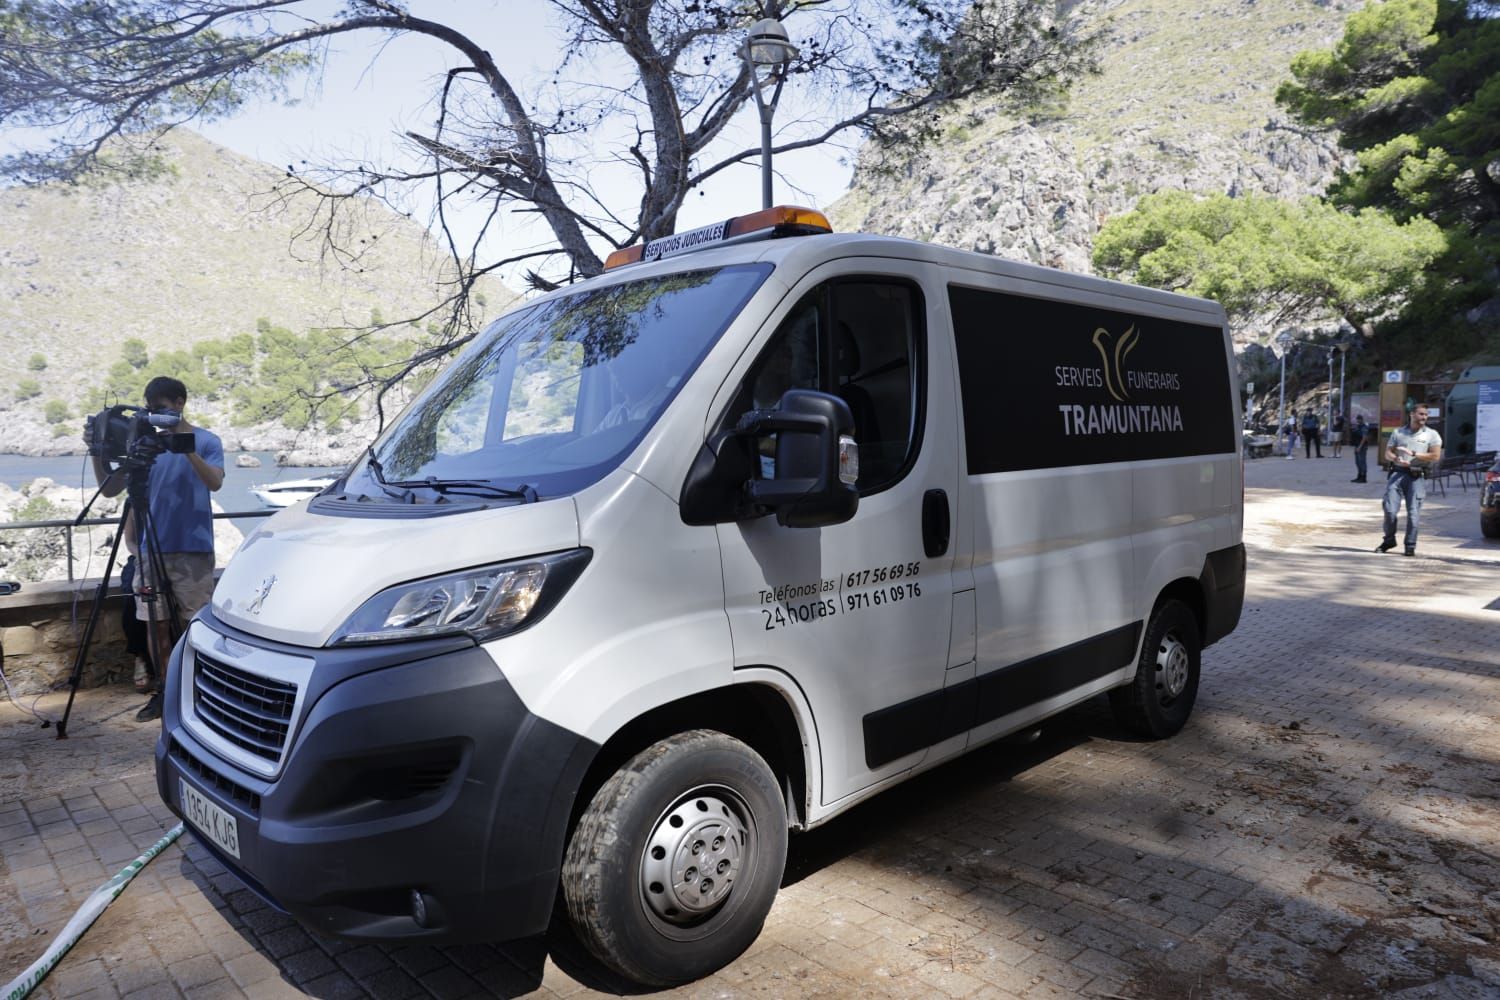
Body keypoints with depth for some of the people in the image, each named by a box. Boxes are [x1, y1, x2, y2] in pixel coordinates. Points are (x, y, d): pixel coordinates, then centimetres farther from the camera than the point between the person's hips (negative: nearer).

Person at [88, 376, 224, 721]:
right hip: (151, 550, 5)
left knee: (193, 625, -2)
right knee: (157, 624, 8)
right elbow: (109, 489, 9)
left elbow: (214, 482, -18)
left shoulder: (206, 440, -1)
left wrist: (186, 448, -29)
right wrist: (98, 451, -4)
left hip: (192, 550, -4)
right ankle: (163, 692, 18)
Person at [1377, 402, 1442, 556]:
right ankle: (1389, 540, 12)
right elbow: (1388, 453, 12)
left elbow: (1435, 456, -2)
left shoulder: (1432, 434, 8)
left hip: (1416, 476, -1)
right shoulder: (1398, 432, 13)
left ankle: (1410, 546, 5)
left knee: (1413, 512, -3)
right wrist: (1396, 459, -9)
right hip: (1397, 473, 1)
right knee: (1390, 509, -7)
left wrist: (1413, 454, -10)